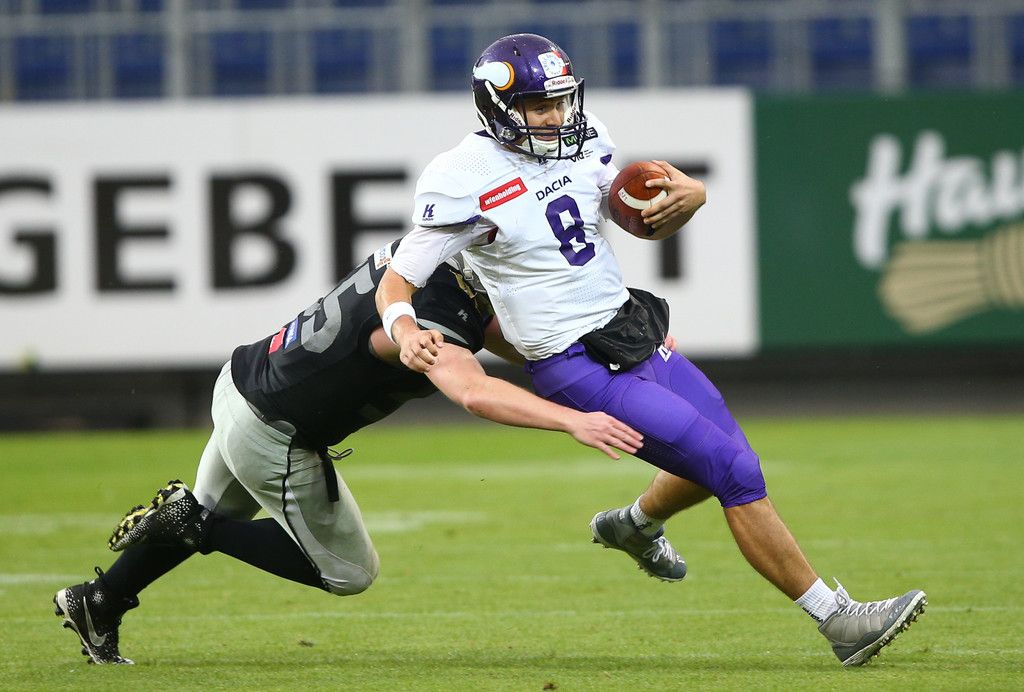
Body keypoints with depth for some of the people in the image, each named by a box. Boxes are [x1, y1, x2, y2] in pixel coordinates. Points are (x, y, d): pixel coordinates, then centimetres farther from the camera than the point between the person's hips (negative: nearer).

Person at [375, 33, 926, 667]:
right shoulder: (463, 181, -17)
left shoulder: (583, 142, 2)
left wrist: (689, 198, -7)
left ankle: (633, 526, 51)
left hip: (634, 334, 8)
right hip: (578, 369, -8)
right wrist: (406, 334, -34)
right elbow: (396, 284, -12)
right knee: (738, 474, -12)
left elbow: (646, 221, 16)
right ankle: (839, 621, -4)